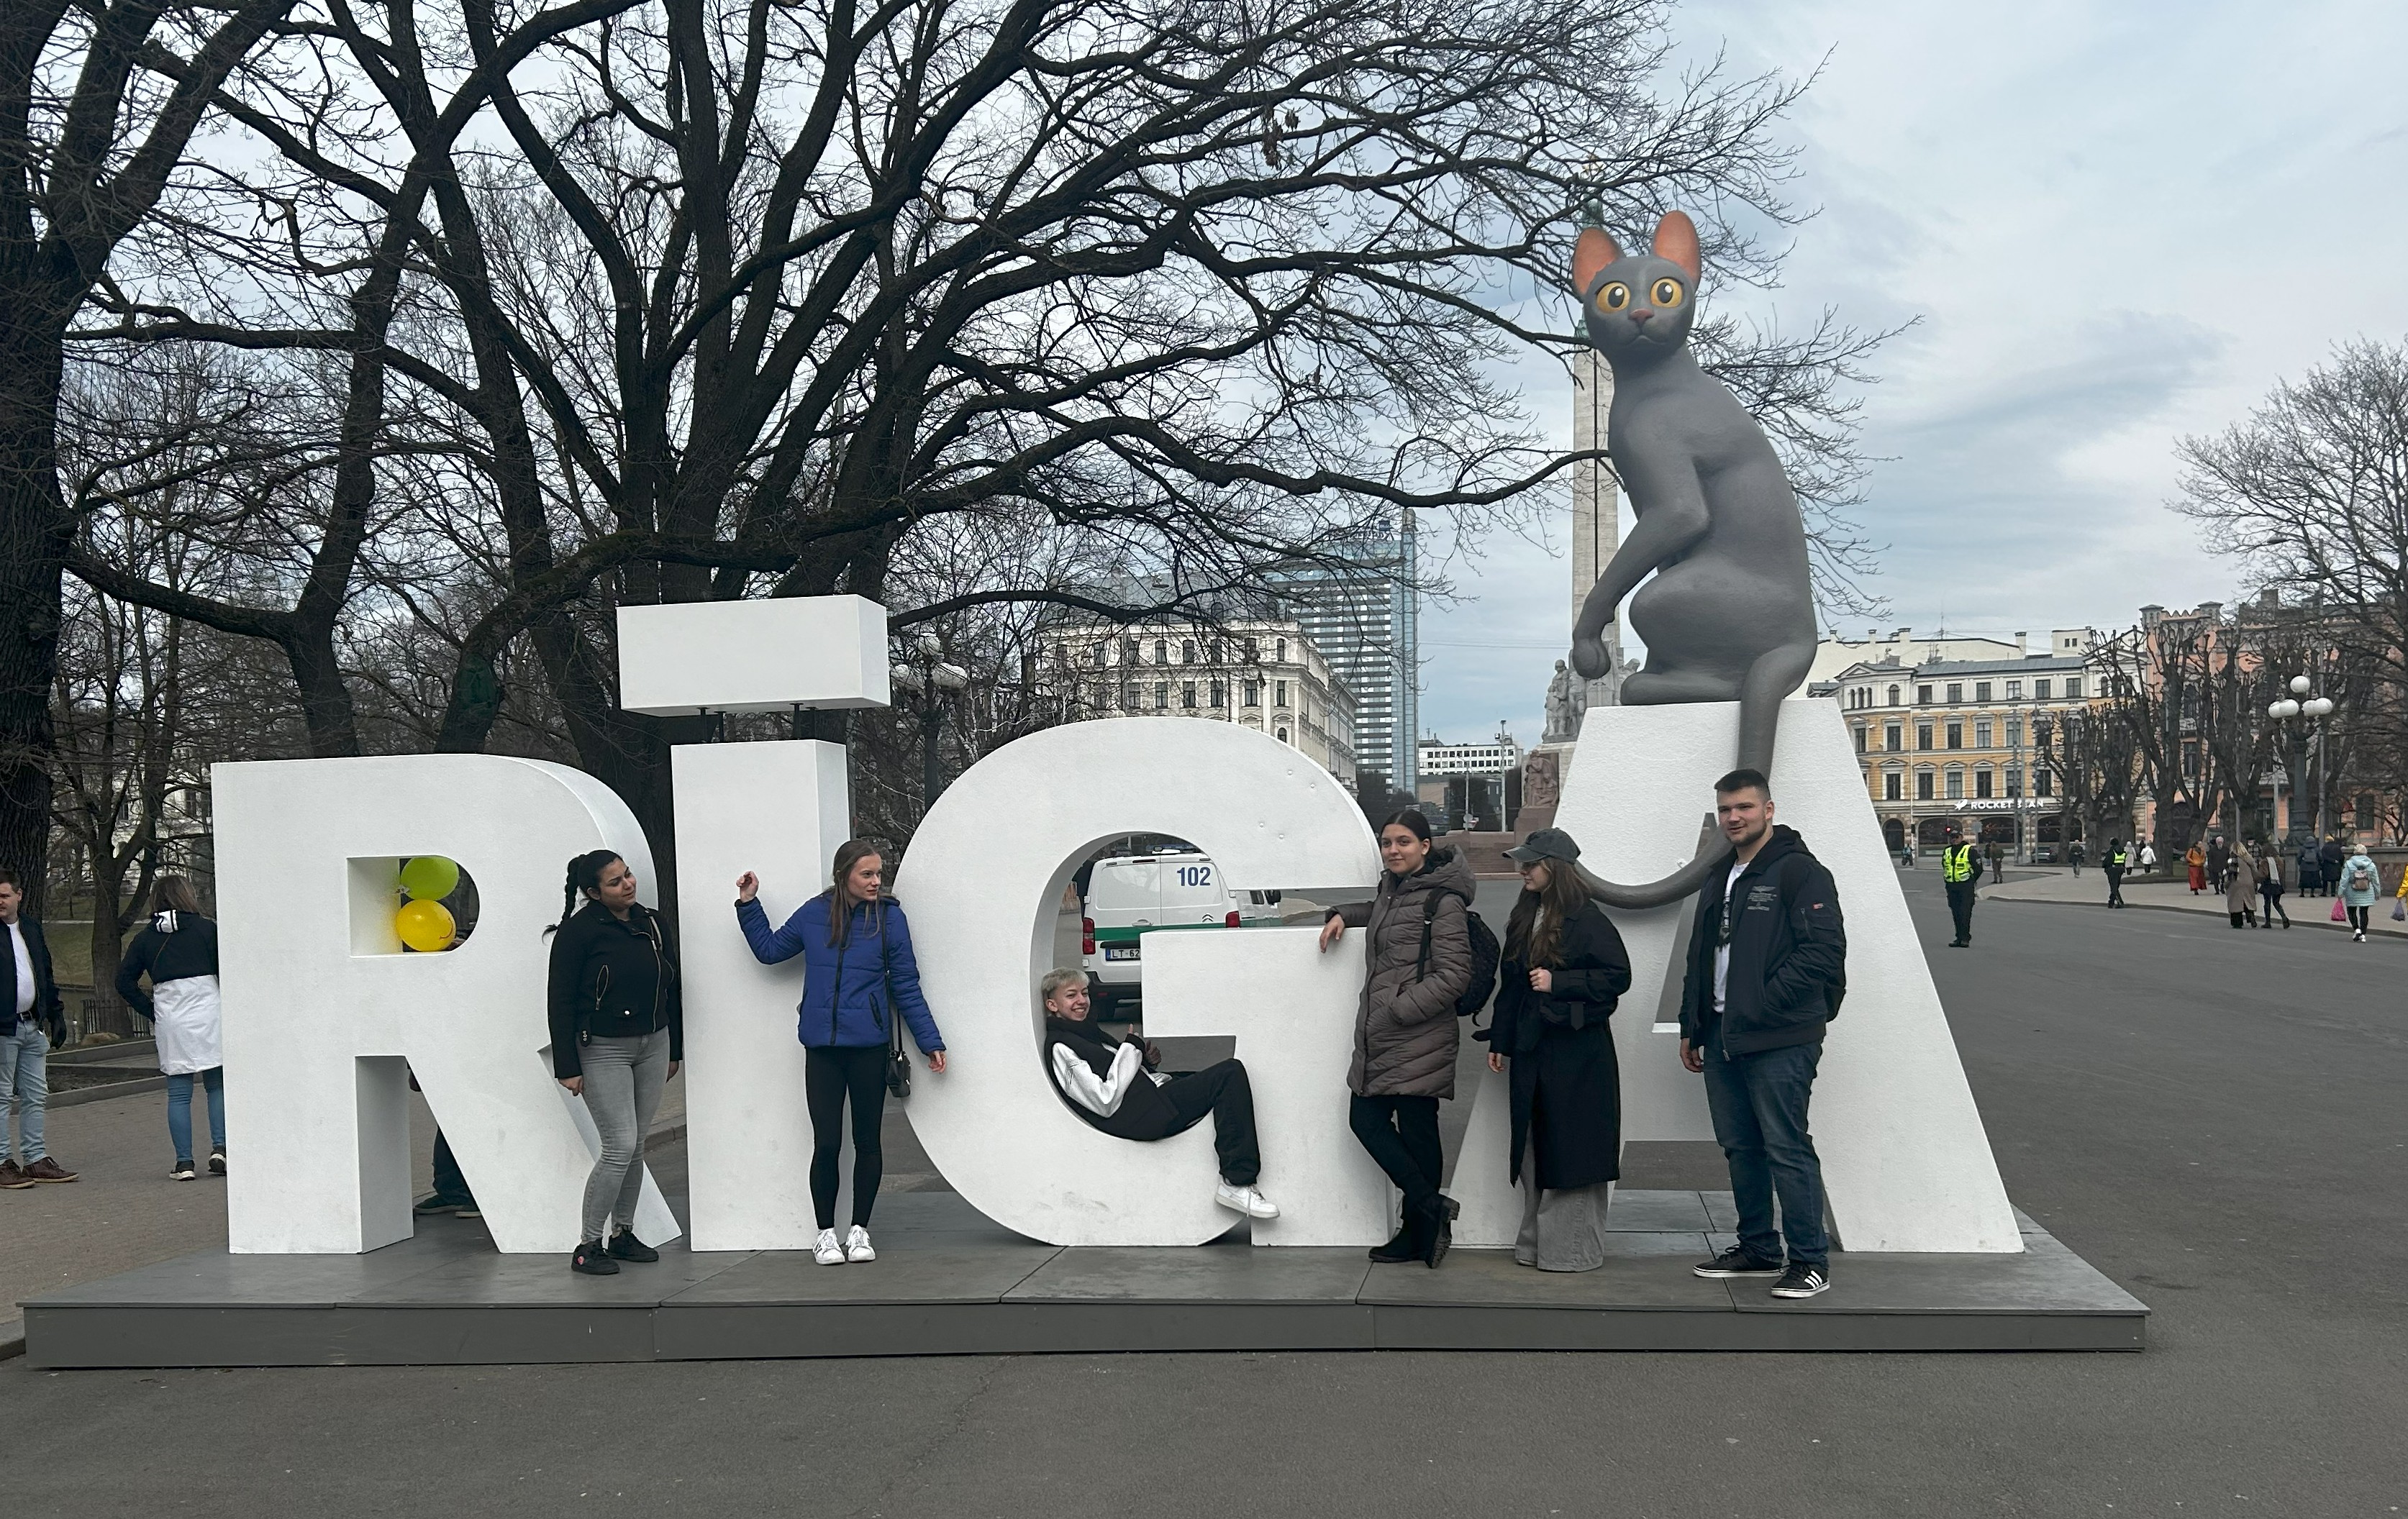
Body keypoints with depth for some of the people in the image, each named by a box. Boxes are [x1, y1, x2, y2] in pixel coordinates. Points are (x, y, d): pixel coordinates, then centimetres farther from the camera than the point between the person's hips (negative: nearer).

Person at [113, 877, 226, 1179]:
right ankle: (219, 1149, -3)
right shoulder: (206, 928, -1)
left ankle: (184, 1163, 4)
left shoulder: (145, 938, 8)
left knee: (178, 1094, 5)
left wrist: (152, 1012, 9)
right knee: (217, 1086, 9)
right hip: (207, 1014, -2)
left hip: (169, 1020, 2)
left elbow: (124, 982, 6)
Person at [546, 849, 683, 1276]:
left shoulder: (654, 923, 5)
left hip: (653, 1045, 6)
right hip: (603, 1050, -6)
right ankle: (587, 1245, 1)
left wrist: (675, 1050, 15)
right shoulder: (578, 931, -12)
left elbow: (672, 988, 14)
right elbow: (561, 1001, -11)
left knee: (636, 1147, 10)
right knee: (620, 1147, -10)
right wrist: (568, 1067, -13)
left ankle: (623, 1234, 22)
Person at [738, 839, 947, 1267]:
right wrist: (748, 905, 12)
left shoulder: (890, 917, -2)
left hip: (869, 1046, -1)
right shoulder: (814, 914, 3)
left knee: (867, 1141, 9)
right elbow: (769, 950, 19)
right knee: (826, 1143, 1)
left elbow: (906, 987, 2)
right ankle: (825, 1234, 17)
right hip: (821, 1047, 1)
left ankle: (860, 1229, 23)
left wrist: (931, 1042, 1)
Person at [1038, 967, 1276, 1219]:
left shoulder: (1087, 1031, 22)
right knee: (1230, 1073, -20)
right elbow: (1106, 1103, -18)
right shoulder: (1059, 1048, -9)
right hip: (1135, 1117, -10)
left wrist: (1147, 1060, 6)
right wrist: (1132, 1049, -10)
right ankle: (1238, 1184, -24)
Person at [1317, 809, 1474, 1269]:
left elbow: (1453, 975, -16)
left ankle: (1419, 1235, 13)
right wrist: (1343, 915, 21)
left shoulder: (1443, 901, -12)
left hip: (1418, 1040, -9)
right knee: (1366, 1119, 6)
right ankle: (1431, 1209, 14)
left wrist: (1398, 1011, -19)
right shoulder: (1391, 886, 15)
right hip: (1377, 1039, 9)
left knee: (1417, 1135, 0)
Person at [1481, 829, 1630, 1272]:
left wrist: (1557, 982, -17)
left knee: (1571, 1152, -2)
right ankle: (1537, 1242, 19)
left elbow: (1618, 977, -13)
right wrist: (1500, 1040, 14)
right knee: (1534, 1151, 11)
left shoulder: (1587, 920, -10)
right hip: (1532, 1050, 7)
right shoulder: (1525, 918, 13)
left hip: (1577, 1053, -7)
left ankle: (1573, 1248, 6)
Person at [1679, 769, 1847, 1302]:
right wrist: (1691, 1028, 19)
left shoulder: (1800, 872, -8)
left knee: (1787, 1149, -6)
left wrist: (1762, 1004, -17)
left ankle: (1810, 1259, 3)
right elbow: (1700, 958, 24)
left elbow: (1825, 951, -16)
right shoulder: (1719, 881, 18)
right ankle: (1758, 1247, 25)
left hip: (1779, 1042, -8)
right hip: (1722, 1038, 8)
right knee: (1740, 1147, 13)